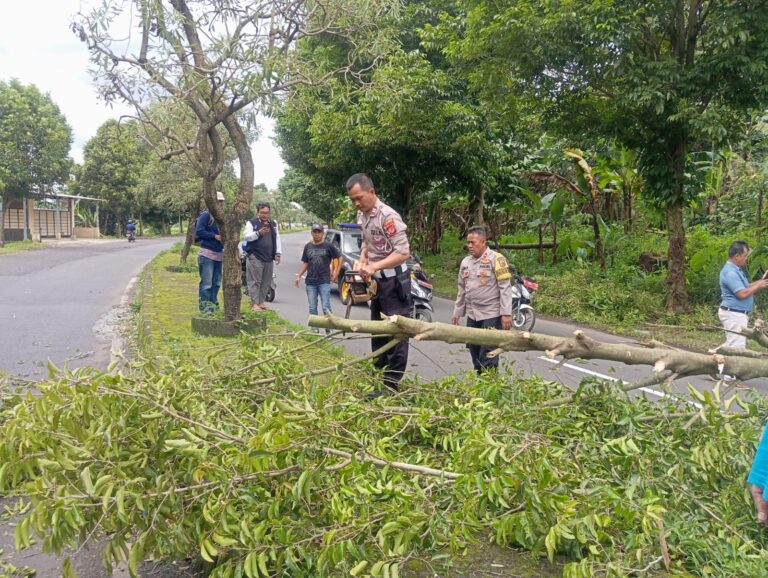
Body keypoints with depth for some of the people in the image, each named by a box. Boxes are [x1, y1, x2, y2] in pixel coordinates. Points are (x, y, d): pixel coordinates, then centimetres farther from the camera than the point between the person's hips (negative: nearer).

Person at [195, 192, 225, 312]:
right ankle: (205, 305, -3)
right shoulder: (206, 215, -7)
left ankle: (213, 303, 21)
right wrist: (215, 236, -17)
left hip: (219, 253, 7)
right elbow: (199, 231, -15)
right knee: (206, 282, -7)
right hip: (207, 253, -7)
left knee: (216, 282, 12)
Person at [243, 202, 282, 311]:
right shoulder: (251, 223, 2)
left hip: (269, 258, 6)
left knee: (266, 282, 8)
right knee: (255, 281, -6)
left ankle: (261, 302, 16)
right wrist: (259, 233, -23)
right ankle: (254, 304, -5)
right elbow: (246, 237, -9)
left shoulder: (273, 224, 18)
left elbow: (277, 239, 19)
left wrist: (277, 253, 10)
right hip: (255, 258, -6)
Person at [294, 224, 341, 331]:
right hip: (310, 282, 4)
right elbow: (305, 263, 14)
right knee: (312, 308, 7)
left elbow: (339, 258, 7)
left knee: (326, 307, -6)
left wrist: (336, 273, 1)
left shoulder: (329, 246, 0)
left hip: (324, 282, -4)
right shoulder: (308, 247, 10)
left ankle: (328, 329, -1)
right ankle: (314, 329, 15)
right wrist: (299, 275, 5)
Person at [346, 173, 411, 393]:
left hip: (394, 280, -9)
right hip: (377, 280, 9)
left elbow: (403, 253, -25)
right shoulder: (362, 215, 5)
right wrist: (362, 259, 0)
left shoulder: (388, 216, -22)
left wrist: (374, 266, -28)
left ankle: (391, 385, 2)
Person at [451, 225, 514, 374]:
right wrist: (457, 311, 18)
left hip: (491, 315, -7)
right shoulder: (465, 262, 12)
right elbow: (462, 290, 20)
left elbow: (505, 287, -11)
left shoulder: (496, 259, -7)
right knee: (475, 354, 12)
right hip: (472, 315, 7)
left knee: (488, 356, -7)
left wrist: (506, 313, -17)